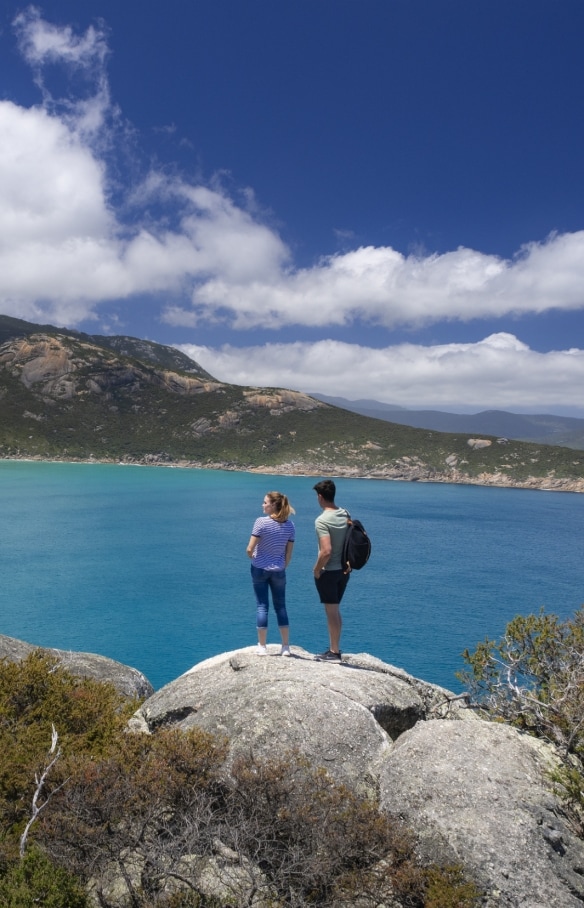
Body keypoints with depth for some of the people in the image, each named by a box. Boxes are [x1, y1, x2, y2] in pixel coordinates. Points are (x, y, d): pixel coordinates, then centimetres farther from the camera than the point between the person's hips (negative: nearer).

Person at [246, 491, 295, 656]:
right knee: (280, 606, 13)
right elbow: (289, 554, 3)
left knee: (262, 606, 5)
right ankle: (286, 646, 17)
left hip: (259, 569, -3)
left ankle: (262, 646, 11)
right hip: (278, 571, 3)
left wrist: (253, 558, 6)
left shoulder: (261, 522, -15)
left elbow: (249, 549, -15)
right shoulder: (290, 525, -1)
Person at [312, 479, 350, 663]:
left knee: (331, 611, 3)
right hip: (344, 570, 7)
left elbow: (326, 551, -26)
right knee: (335, 610, 18)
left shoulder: (322, 520, -21)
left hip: (328, 572, -7)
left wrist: (317, 569, -13)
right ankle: (334, 649, 28)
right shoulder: (345, 514, 2)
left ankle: (334, 653, 14)